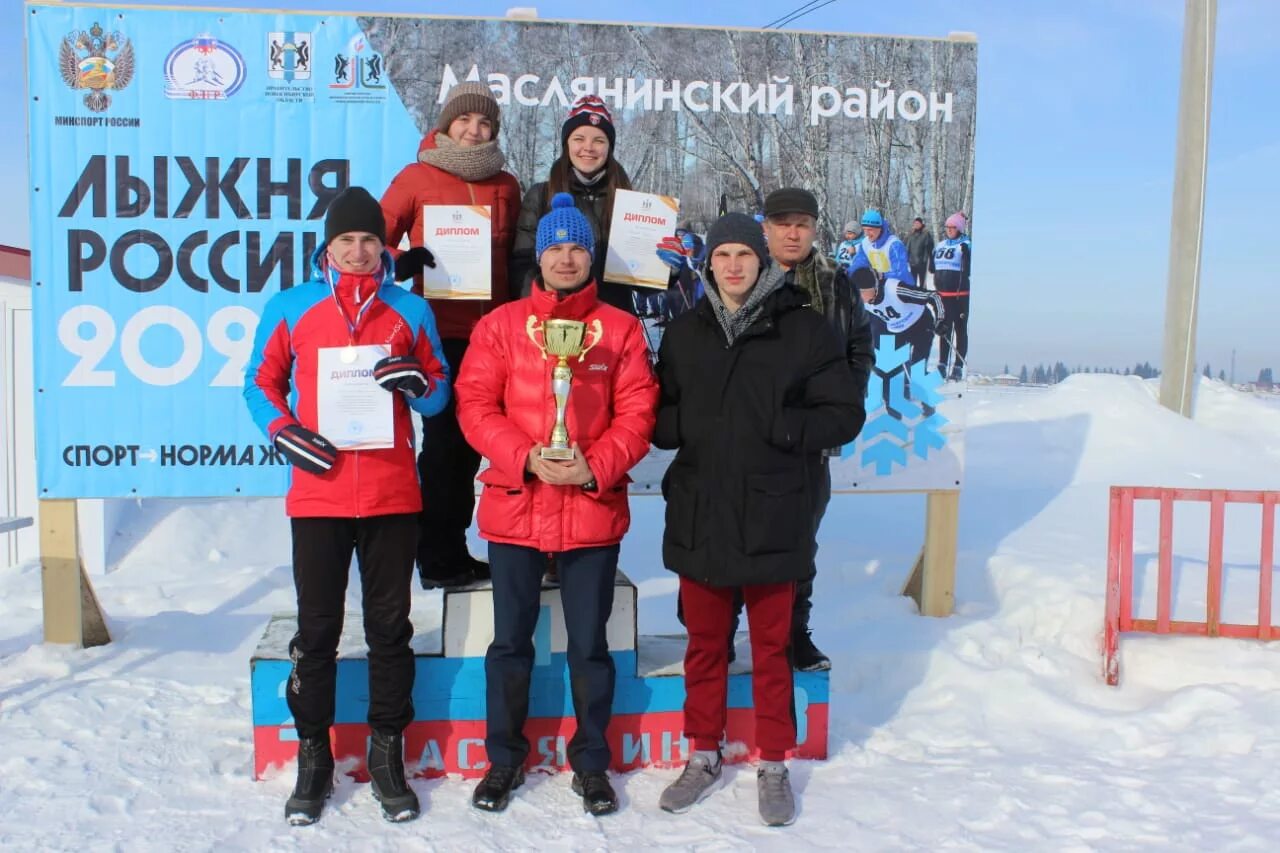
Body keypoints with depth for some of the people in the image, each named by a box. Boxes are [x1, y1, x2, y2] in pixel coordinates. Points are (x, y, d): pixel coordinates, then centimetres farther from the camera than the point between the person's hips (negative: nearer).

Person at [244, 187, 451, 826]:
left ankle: (387, 752, 21)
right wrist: (282, 430, -7)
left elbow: (439, 395, 11)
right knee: (317, 627, 6)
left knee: (390, 626, 8)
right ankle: (313, 755, 21)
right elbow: (261, 381, 11)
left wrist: (417, 381, -11)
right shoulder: (290, 307, 6)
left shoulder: (410, 310, 8)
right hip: (318, 494, 0)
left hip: (393, 497, 1)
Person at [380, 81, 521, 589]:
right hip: (440, 332, -4)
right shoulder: (417, 177, 2)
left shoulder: (506, 186, 12)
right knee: (445, 439, -2)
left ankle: (450, 550, 22)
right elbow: (376, 235, 1)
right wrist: (400, 261, -19)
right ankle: (439, 558, 10)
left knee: (470, 441, 9)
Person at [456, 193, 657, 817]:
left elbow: (637, 414, -2)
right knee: (510, 640, 12)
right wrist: (526, 458, -16)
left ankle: (591, 762, 27)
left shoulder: (621, 329, 3)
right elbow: (475, 404, -2)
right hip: (514, 506, 1)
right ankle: (504, 758, 30)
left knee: (589, 644, 10)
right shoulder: (501, 325, 4)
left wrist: (595, 467, -16)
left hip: (594, 510, 0)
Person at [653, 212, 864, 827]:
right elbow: (660, 417, 11)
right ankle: (704, 755, 31)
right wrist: (683, 426, -10)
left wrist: (780, 428, -18)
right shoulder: (686, 332, 8)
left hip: (771, 517, -3)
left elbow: (845, 413, -4)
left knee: (771, 647, 10)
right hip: (698, 516, 3)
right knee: (704, 644, 14)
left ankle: (773, 764, 26)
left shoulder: (803, 330, -3)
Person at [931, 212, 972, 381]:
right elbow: (932, 268, 20)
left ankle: (958, 367, 6)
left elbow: (970, 269, -13)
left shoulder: (966, 246, -6)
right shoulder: (941, 245, 12)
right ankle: (942, 364, 17)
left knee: (960, 330, 3)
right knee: (944, 330, 11)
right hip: (943, 295, 6)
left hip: (960, 295, -6)